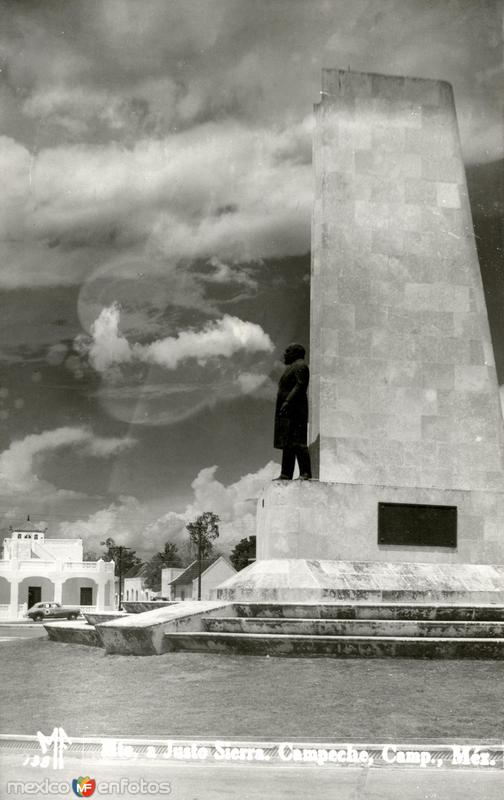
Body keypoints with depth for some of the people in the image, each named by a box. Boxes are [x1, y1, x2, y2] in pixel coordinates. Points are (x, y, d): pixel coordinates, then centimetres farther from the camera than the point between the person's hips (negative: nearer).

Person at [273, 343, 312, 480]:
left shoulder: (301, 365, -7)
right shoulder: (291, 367, 24)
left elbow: (300, 385, -18)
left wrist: (288, 401, -25)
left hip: (294, 411, -11)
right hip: (287, 412, 11)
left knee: (297, 442, -14)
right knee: (287, 443, 8)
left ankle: (305, 473, -15)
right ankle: (286, 474, 9)